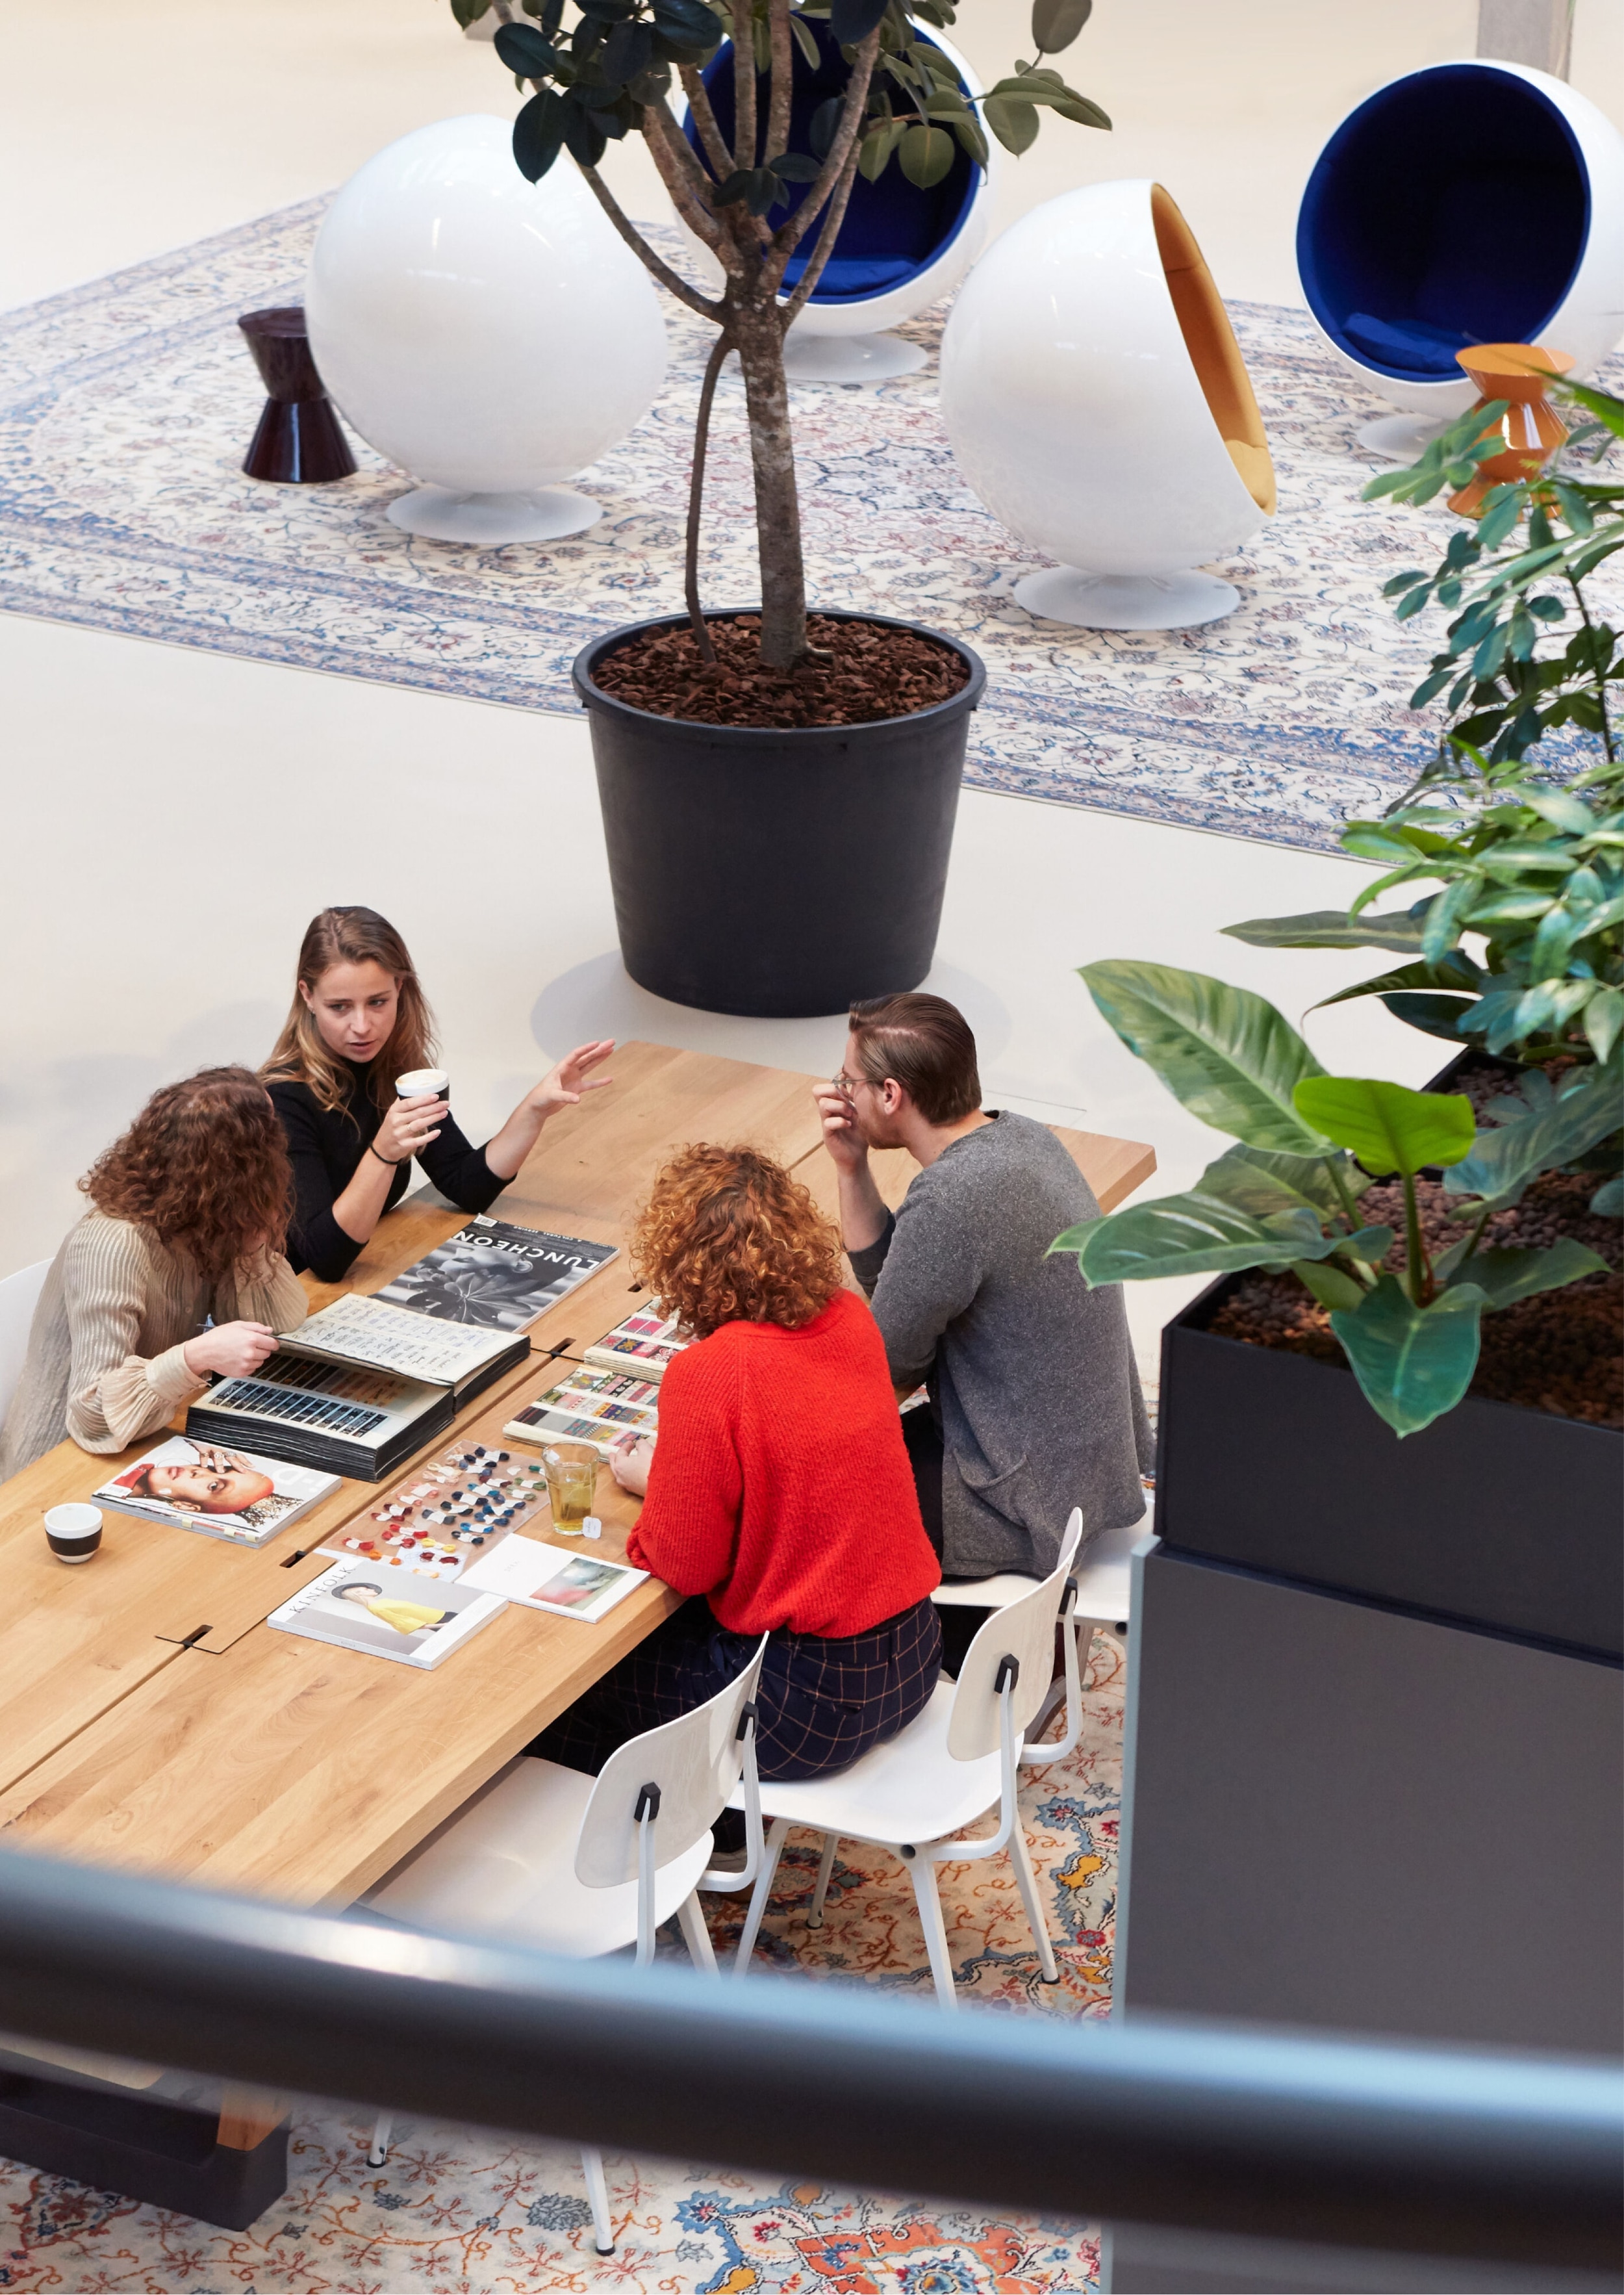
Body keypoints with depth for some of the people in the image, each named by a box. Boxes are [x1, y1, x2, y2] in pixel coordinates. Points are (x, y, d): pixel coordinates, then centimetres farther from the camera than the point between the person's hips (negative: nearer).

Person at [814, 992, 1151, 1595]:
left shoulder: (947, 1202, -27)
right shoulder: (1018, 1136, 2)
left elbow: (886, 1369, -14)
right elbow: (884, 1275, 12)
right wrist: (851, 1168, -1)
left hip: (1031, 1503, -9)